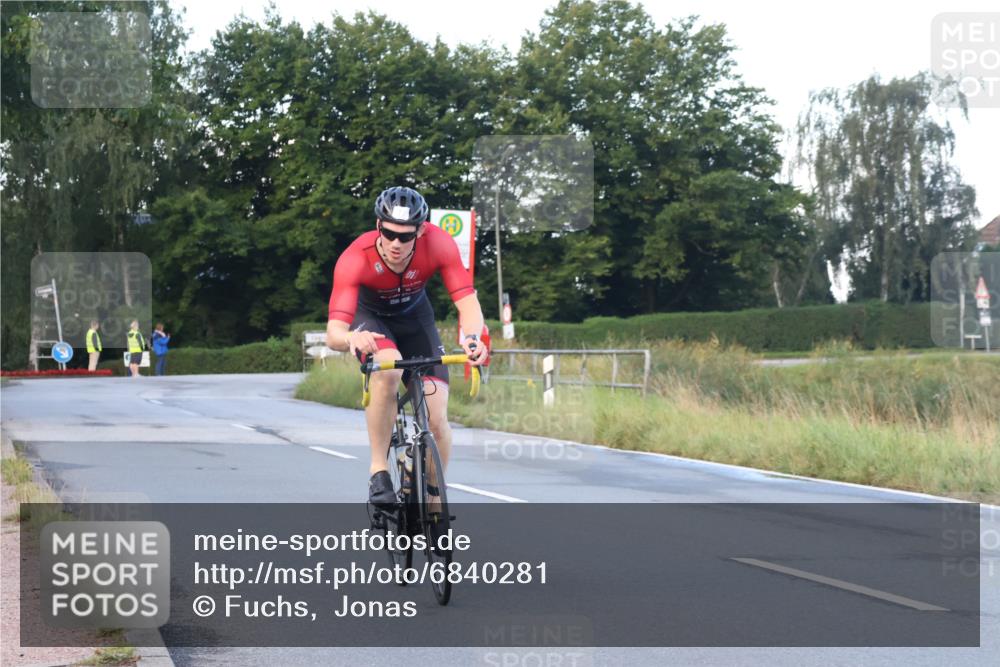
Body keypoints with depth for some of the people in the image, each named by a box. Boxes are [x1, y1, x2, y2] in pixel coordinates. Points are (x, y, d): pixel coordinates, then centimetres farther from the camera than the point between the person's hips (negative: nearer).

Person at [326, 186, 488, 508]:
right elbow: (333, 332, -43)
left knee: (437, 419, -11)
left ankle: (434, 495, 15)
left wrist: (473, 337, -55)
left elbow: (467, 301, -34)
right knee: (388, 370, -37)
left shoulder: (438, 244, -32)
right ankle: (379, 469, -22)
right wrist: (351, 338, -67)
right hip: (370, 317, -2)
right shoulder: (356, 258, -37)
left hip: (415, 318, 2)